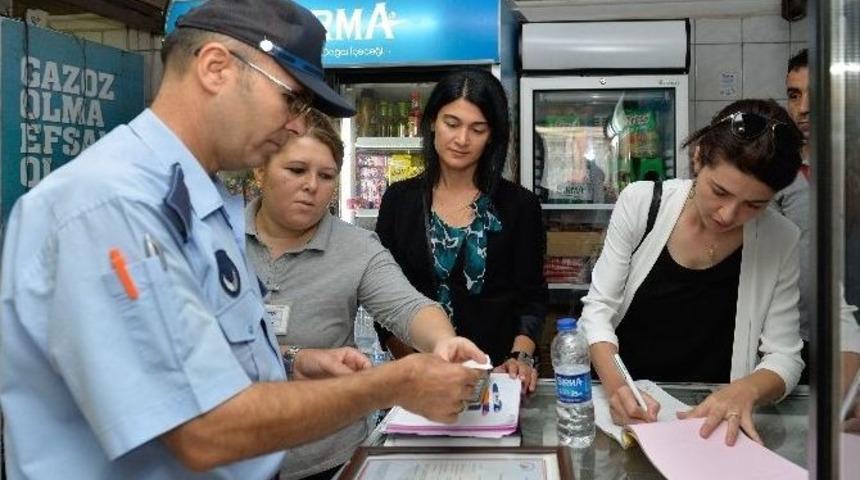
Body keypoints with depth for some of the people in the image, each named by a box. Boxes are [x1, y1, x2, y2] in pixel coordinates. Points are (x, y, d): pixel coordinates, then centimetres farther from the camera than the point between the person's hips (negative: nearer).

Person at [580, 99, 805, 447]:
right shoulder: (640, 202, -10)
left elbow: (784, 356, -3)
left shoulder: (781, 242, -7)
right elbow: (598, 308, -7)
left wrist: (745, 390, -25)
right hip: (624, 406, -1)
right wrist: (615, 384, -24)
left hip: (711, 420, 2)